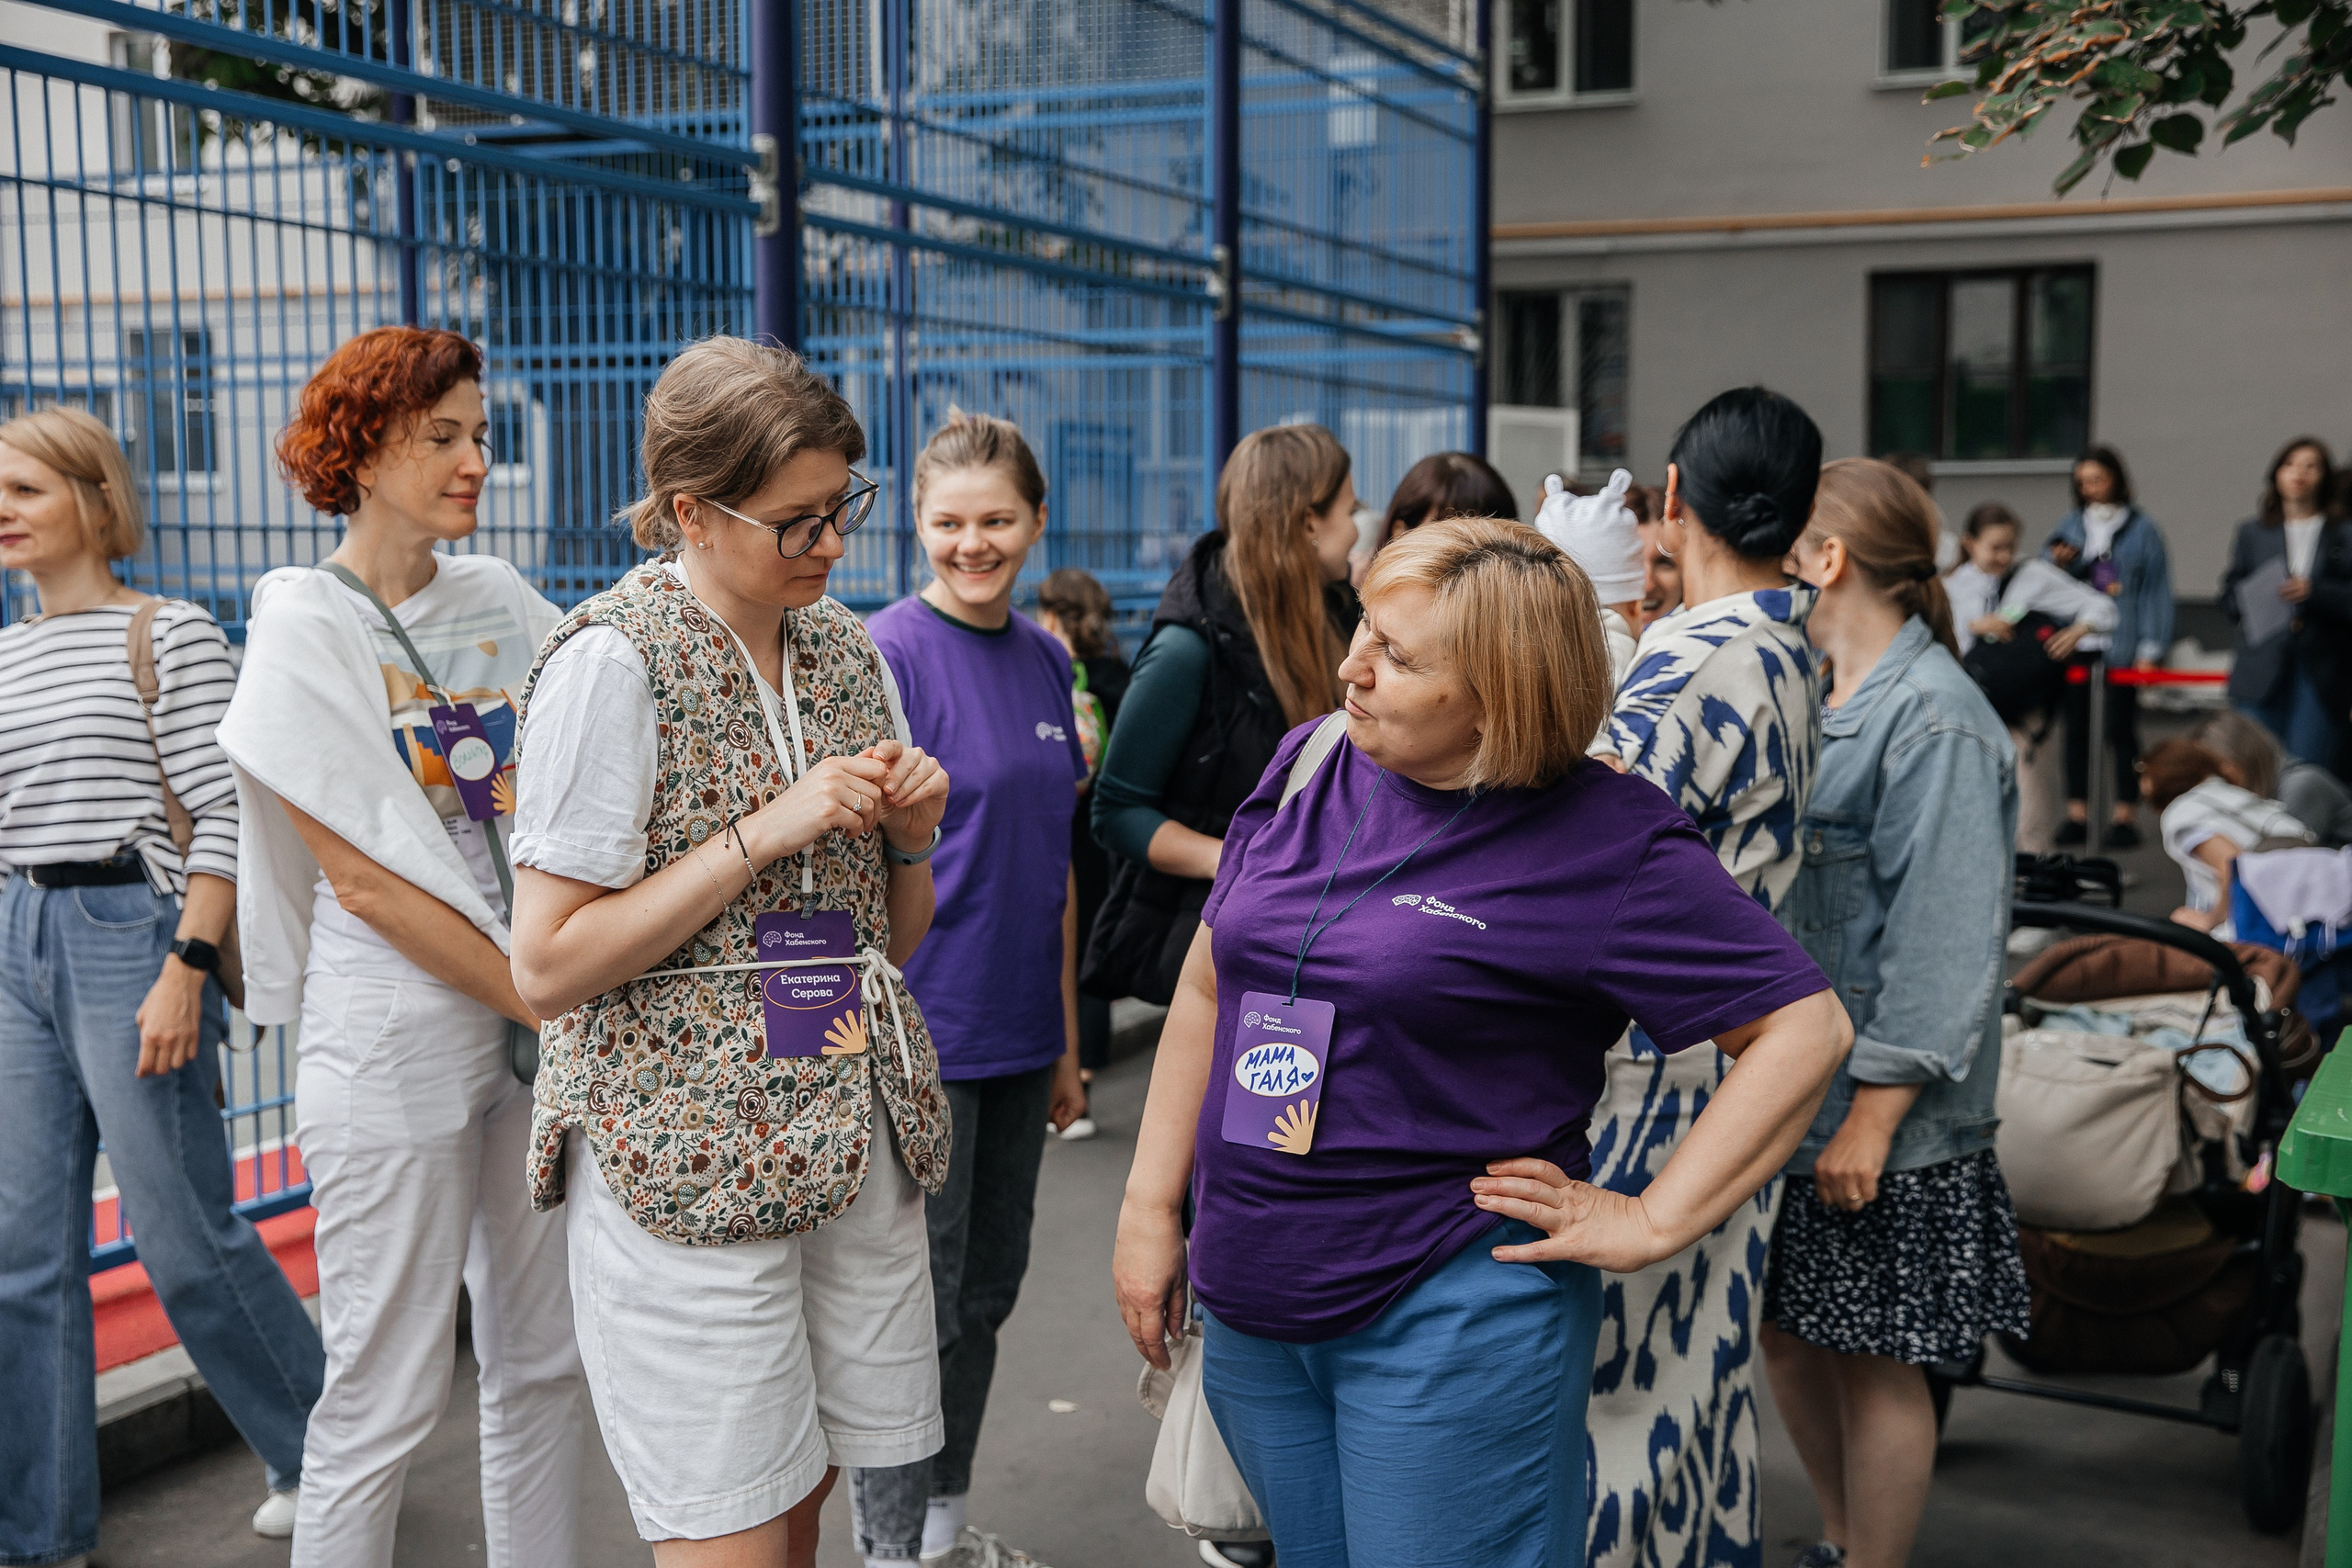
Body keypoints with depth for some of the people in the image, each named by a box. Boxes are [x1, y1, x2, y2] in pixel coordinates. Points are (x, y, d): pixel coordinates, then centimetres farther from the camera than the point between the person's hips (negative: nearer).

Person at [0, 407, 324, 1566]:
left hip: (131, 937, -6)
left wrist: (186, 970, -18)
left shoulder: (170, 634, -6)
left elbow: (224, 817, -11)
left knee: (186, 1240, 0)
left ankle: (329, 1452, 21)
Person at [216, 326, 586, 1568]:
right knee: (388, 1397, 1)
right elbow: (366, 880, -13)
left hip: (537, 1029, 6)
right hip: (395, 1040, -6)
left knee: (544, 1363, 13)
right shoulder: (309, 624, -8)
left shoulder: (498, 599, 9)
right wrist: (550, 1003, -12)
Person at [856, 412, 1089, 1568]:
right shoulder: (892, 652, -12)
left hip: (1018, 1031, 7)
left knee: (989, 1284, 17)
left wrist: (1066, 1035, 15)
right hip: (924, 1028, -7)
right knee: (917, 1303, 1)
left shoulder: (1044, 658, 8)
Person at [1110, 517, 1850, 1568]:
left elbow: (1803, 1027, -13)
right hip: (1249, 1311, 6)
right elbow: (1207, 989, 11)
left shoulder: (1605, 841, -13)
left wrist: (1651, 1223, -14)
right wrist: (1150, 1207, 9)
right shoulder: (1309, 765, 2)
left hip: (1452, 1323, -5)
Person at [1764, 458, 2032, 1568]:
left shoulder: (1934, 722, -16)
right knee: (1787, 1333, 17)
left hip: (1876, 1112, -8)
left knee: (1875, 1360, 5)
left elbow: (1946, 942, -20)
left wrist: (1873, 1116, -21)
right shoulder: (1815, 699, 11)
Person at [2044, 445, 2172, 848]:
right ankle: (2077, 812, 12)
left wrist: (2150, 649, -6)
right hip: (2076, 645, 3)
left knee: (2121, 728, -2)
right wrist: (2058, 563, -7)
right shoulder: (2070, 525, 11)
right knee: (2076, 727, 5)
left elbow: (2156, 591, 0)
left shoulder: (2141, 529, 2)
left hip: (2121, 645, -3)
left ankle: (2126, 815, 5)